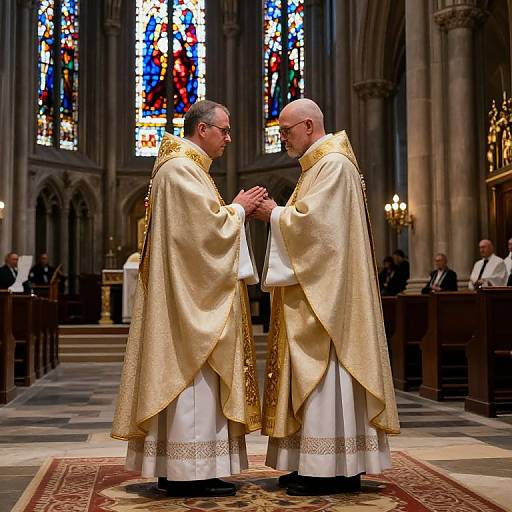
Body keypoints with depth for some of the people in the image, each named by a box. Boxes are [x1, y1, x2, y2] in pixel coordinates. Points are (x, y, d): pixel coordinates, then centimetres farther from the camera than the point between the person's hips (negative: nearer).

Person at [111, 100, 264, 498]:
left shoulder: (187, 168, 21)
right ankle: (190, 471, -3)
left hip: (190, 292, 11)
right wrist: (238, 209, -4)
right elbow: (206, 226, -19)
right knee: (193, 374, -8)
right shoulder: (181, 169, -12)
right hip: (189, 290, -11)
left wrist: (236, 212, 10)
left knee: (186, 374, 10)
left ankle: (174, 468, 15)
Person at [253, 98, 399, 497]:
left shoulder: (334, 164, -11)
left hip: (327, 291, -10)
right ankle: (315, 463, 15)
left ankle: (334, 468, -2)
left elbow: (311, 221, -20)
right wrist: (276, 214, 8)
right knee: (312, 372, 9)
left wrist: (275, 214, -6)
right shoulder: (318, 165, 21)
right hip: (312, 289, 10)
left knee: (323, 371, -8)